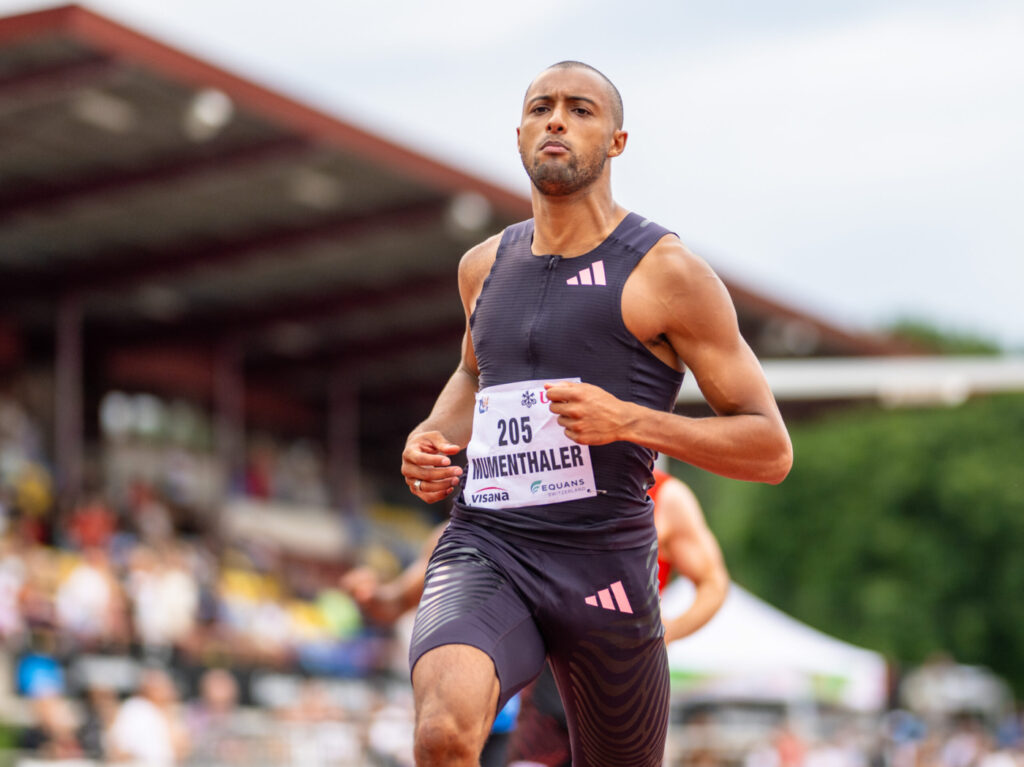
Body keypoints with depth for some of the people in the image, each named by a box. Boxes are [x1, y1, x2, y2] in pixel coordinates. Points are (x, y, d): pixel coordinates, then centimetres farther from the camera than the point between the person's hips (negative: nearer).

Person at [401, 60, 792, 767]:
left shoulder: (665, 272, -3)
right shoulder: (486, 266, 13)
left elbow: (771, 450, -4)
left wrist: (628, 421, -18)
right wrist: (433, 437, 12)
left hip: (602, 568, -2)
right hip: (481, 550, 2)